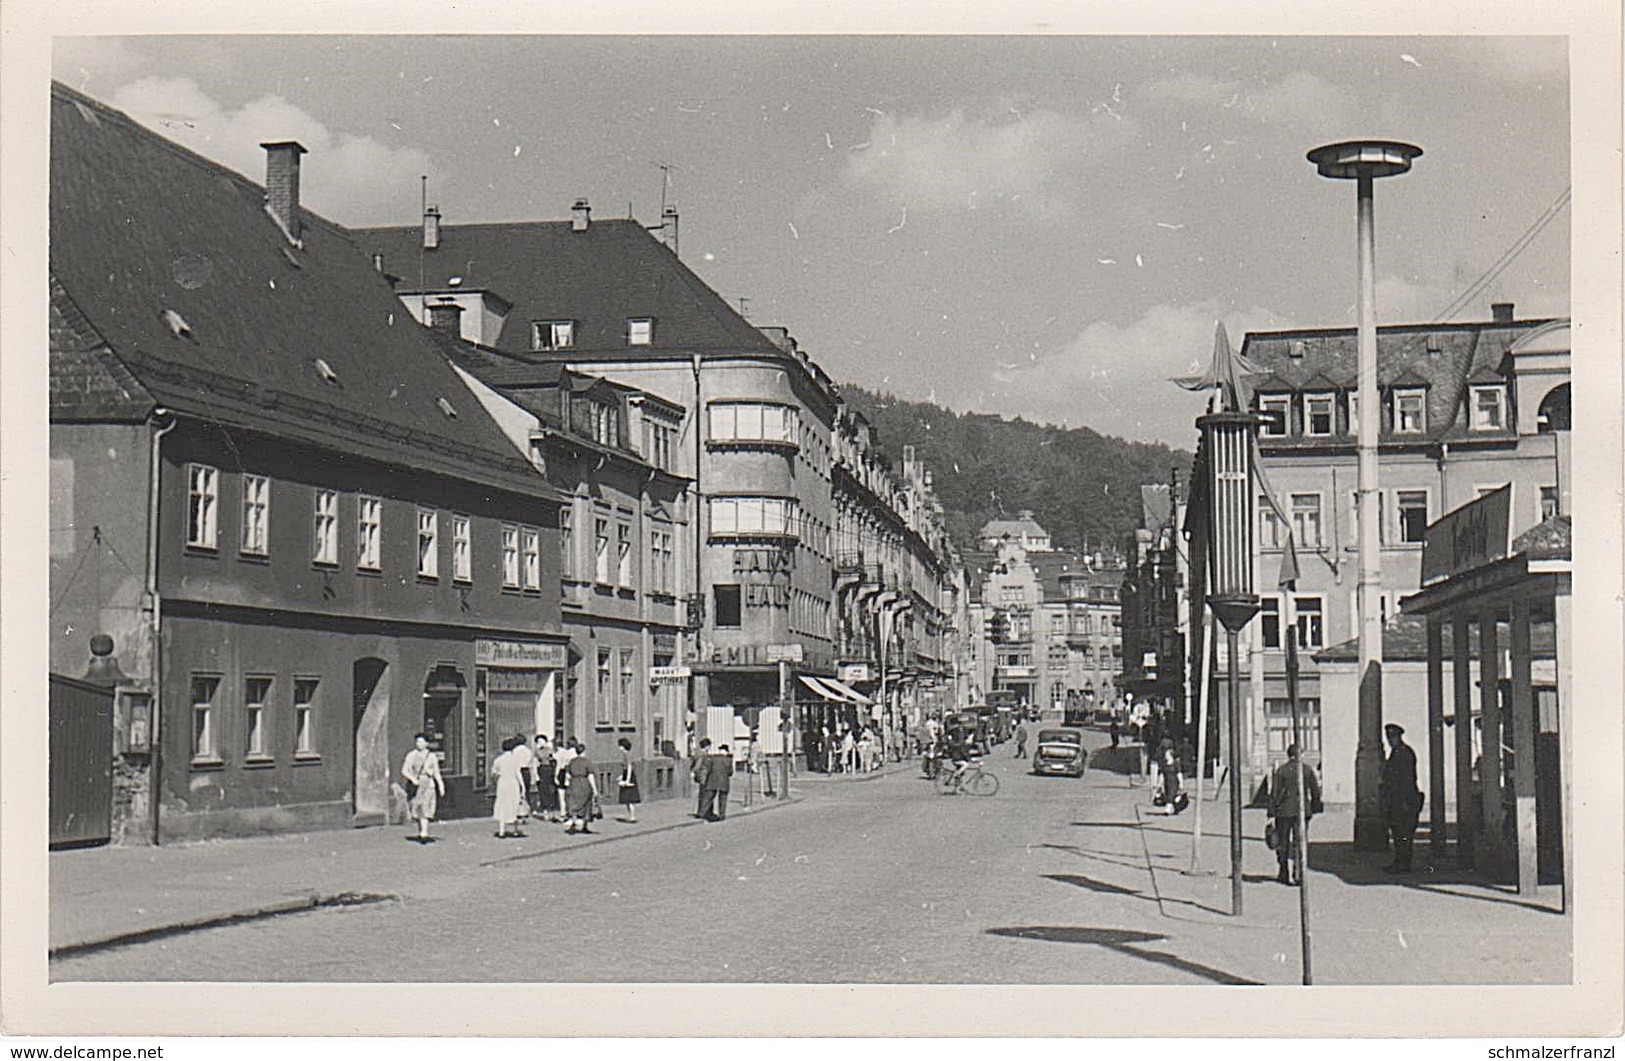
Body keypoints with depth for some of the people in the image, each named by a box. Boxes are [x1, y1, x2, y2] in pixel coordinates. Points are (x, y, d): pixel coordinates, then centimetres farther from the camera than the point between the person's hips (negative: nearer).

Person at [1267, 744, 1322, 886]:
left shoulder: (1281, 770, -6)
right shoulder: (1308, 769, 1)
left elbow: (1274, 792, -6)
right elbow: (1316, 791, 5)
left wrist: (1272, 813, -3)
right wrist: (1313, 809, 16)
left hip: (1284, 811, -2)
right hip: (1303, 810, 2)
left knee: (1283, 843, 11)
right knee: (1299, 843, 5)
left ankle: (1284, 874, 17)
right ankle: (1298, 875, 0)